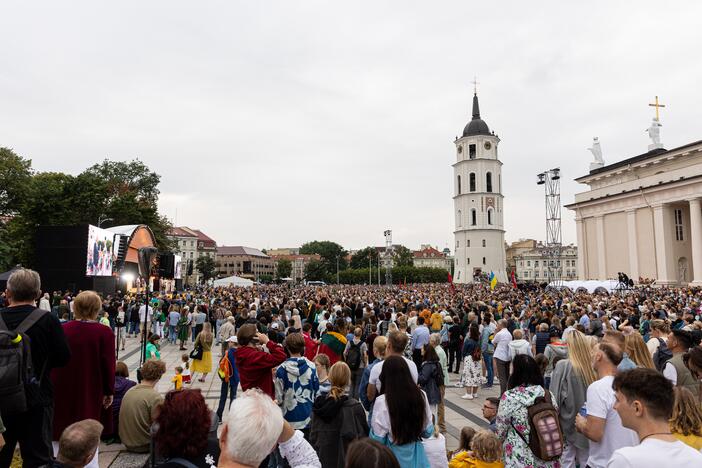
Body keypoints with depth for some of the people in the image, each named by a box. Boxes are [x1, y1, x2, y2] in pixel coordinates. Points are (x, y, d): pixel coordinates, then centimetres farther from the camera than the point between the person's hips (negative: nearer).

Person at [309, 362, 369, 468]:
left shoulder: (318, 405, -5)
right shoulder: (354, 407, -17)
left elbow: (313, 436, 2)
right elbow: (362, 436, -11)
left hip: (323, 459, 4)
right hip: (346, 459, -4)